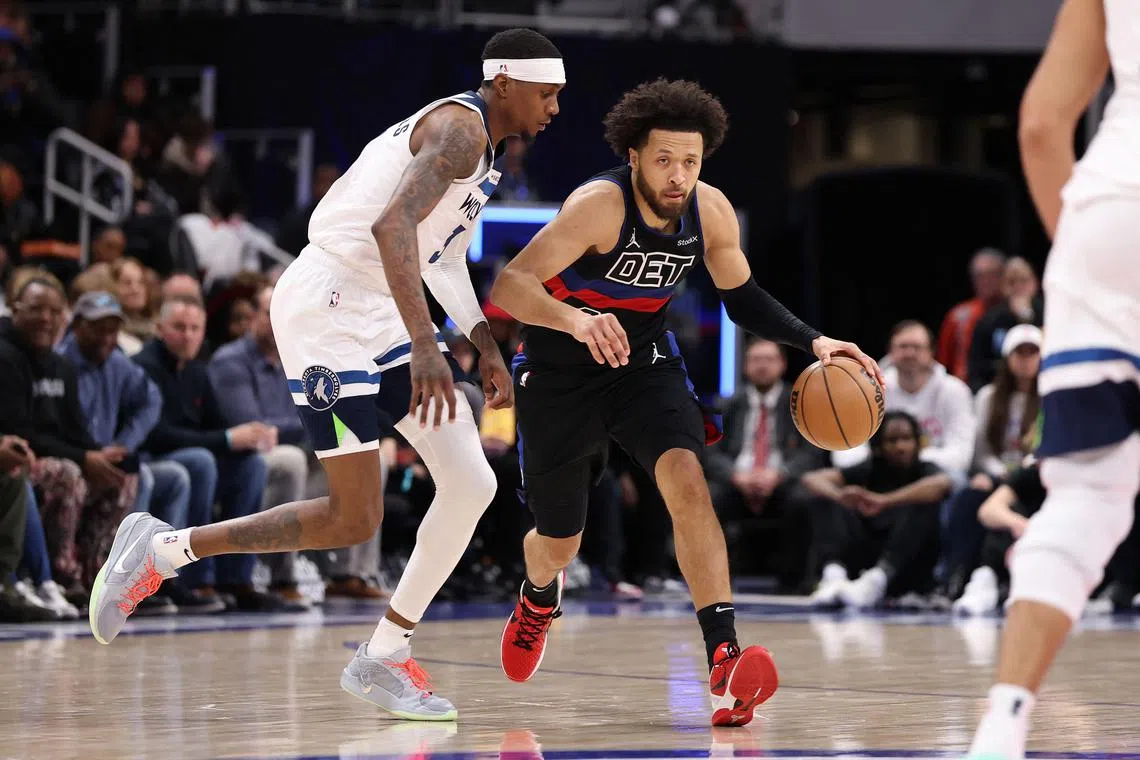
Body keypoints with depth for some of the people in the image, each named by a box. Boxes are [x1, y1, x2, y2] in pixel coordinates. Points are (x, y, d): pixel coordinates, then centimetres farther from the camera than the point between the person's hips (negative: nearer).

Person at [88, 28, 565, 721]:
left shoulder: (480, 143, 18)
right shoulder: (460, 126, -14)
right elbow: (392, 226, -29)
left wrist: (487, 348, 29)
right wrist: (425, 347, -35)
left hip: (378, 317, 10)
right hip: (327, 307, -10)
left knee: (472, 484, 0)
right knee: (353, 520, -10)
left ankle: (383, 659, 8)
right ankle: (162, 549, 3)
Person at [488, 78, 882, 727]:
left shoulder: (710, 211, -13)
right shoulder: (602, 204, -29)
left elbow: (743, 297, 5)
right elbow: (508, 286, -37)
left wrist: (812, 341, -11)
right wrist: (576, 320, -56)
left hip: (644, 360, 3)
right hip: (560, 372, -3)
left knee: (687, 478, -26)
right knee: (559, 545, 11)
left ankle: (725, 658, -33)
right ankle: (539, 596, 51)